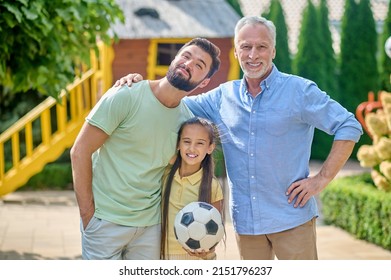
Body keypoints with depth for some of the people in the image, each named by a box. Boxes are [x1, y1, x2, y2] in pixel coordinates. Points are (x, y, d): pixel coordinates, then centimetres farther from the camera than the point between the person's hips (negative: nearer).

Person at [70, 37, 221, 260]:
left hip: (151, 224, 5)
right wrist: (88, 214, -11)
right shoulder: (125, 97, -12)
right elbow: (80, 152, -10)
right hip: (106, 222, -5)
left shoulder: (187, 120, 3)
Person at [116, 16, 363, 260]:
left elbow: (349, 127, -6)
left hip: (292, 219, -4)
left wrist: (322, 179, -11)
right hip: (246, 220, 5)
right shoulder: (223, 96, 7)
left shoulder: (300, 90, -6)